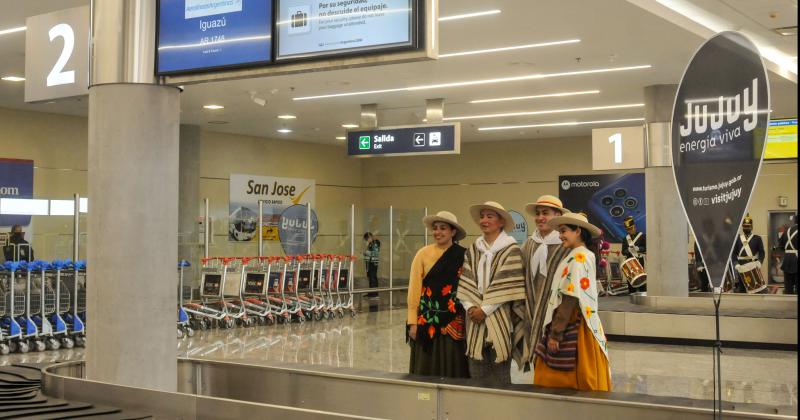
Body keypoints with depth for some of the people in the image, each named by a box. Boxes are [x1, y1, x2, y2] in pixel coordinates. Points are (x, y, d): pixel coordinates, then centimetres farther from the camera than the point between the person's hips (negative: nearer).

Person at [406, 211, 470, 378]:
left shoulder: (463, 256, 2)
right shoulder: (423, 254, 0)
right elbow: (414, 289, -1)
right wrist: (413, 322, -4)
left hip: (455, 322, 1)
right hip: (427, 320, 0)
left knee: (453, 369, 4)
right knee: (426, 369, 3)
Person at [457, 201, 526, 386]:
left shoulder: (511, 250, -3)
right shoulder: (473, 250, 13)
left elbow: (507, 286, -10)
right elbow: (466, 283, 6)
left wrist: (485, 309, -12)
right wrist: (470, 306, -9)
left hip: (499, 319, -4)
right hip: (476, 316, 4)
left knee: (499, 372, -1)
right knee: (477, 373, 5)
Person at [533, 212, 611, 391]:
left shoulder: (578, 257, -14)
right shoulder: (578, 256, 16)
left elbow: (570, 298, -19)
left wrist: (556, 334, -18)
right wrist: (555, 331, 13)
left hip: (572, 329, -9)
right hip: (572, 327, 9)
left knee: (575, 381, -1)